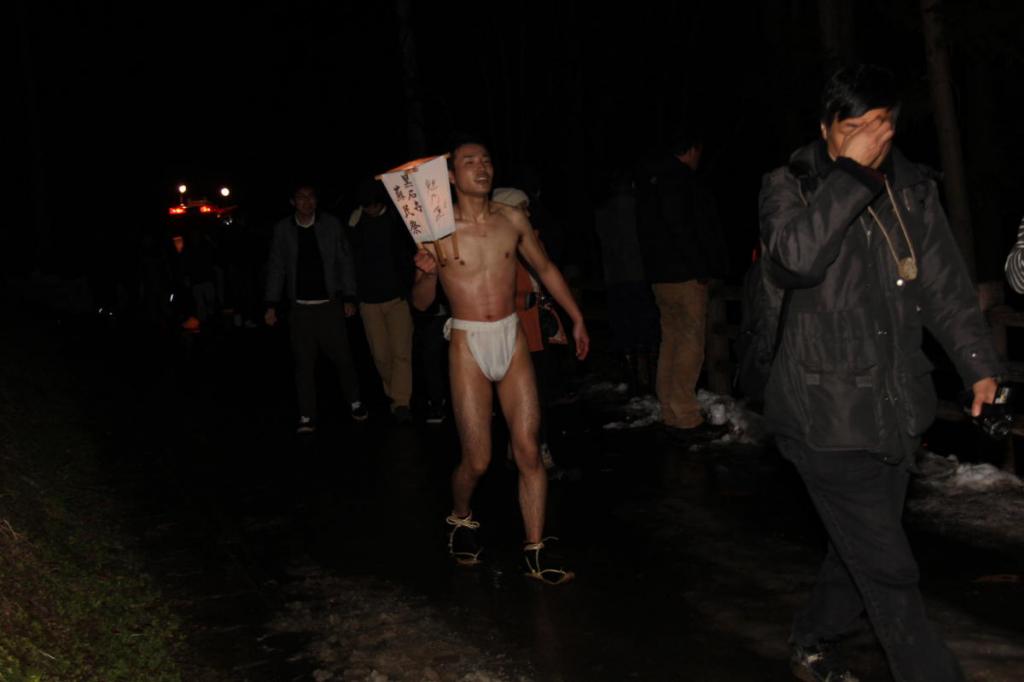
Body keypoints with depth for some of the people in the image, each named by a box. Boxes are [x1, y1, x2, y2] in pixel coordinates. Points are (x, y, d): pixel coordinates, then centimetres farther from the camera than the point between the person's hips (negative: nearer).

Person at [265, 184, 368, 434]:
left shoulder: (331, 224, 2)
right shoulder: (282, 229, 4)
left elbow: (345, 261, 3)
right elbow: (276, 268, 6)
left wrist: (349, 298, -2)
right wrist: (271, 305, 1)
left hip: (330, 303, 0)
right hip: (300, 307, 1)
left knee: (342, 357, 3)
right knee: (304, 363, 2)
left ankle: (355, 403, 22)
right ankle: (307, 417, 6)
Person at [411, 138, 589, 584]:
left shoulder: (512, 220, 3)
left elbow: (545, 269, 18)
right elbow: (421, 303, 1)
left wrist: (577, 318, 21)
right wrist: (426, 274, -21)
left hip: (511, 339, 3)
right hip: (468, 345, -3)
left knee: (528, 451, -2)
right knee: (477, 460, -1)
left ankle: (536, 554, 7)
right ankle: (461, 519, 32)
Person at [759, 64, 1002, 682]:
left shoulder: (913, 190, 5)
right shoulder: (792, 186, -9)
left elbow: (945, 283, 13)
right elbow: (796, 255, -30)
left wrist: (979, 361, 13)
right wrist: (852, 172, -26)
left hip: (898, 403, 6)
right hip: (828, 408, -6)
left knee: (862, 548, 19)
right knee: (887, 569, -5)